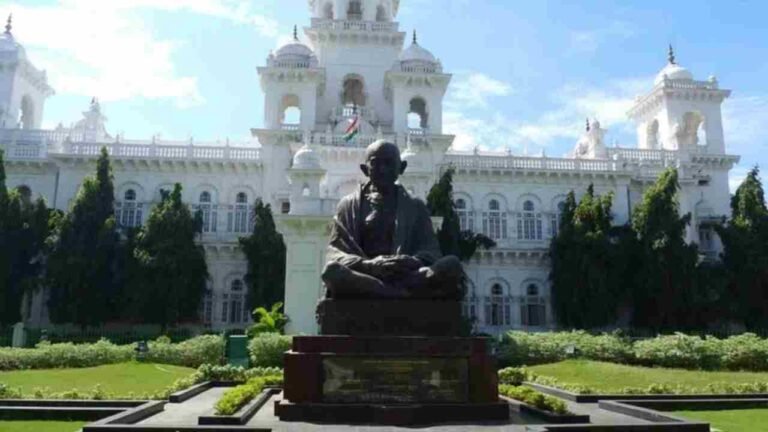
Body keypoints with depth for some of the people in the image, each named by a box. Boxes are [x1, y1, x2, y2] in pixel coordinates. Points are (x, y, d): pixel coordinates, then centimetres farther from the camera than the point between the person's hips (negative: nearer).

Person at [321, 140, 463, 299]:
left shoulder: (415, 206, 18)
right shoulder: (349, 204, 14)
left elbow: (431, 252, 9)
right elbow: (335, 254, 4)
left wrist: (412, 262, -17)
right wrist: (370, 265, -17)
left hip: (405, 277, 1)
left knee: (452, 265, -24)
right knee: (332, 270, -34)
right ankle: (409, 295, -35)